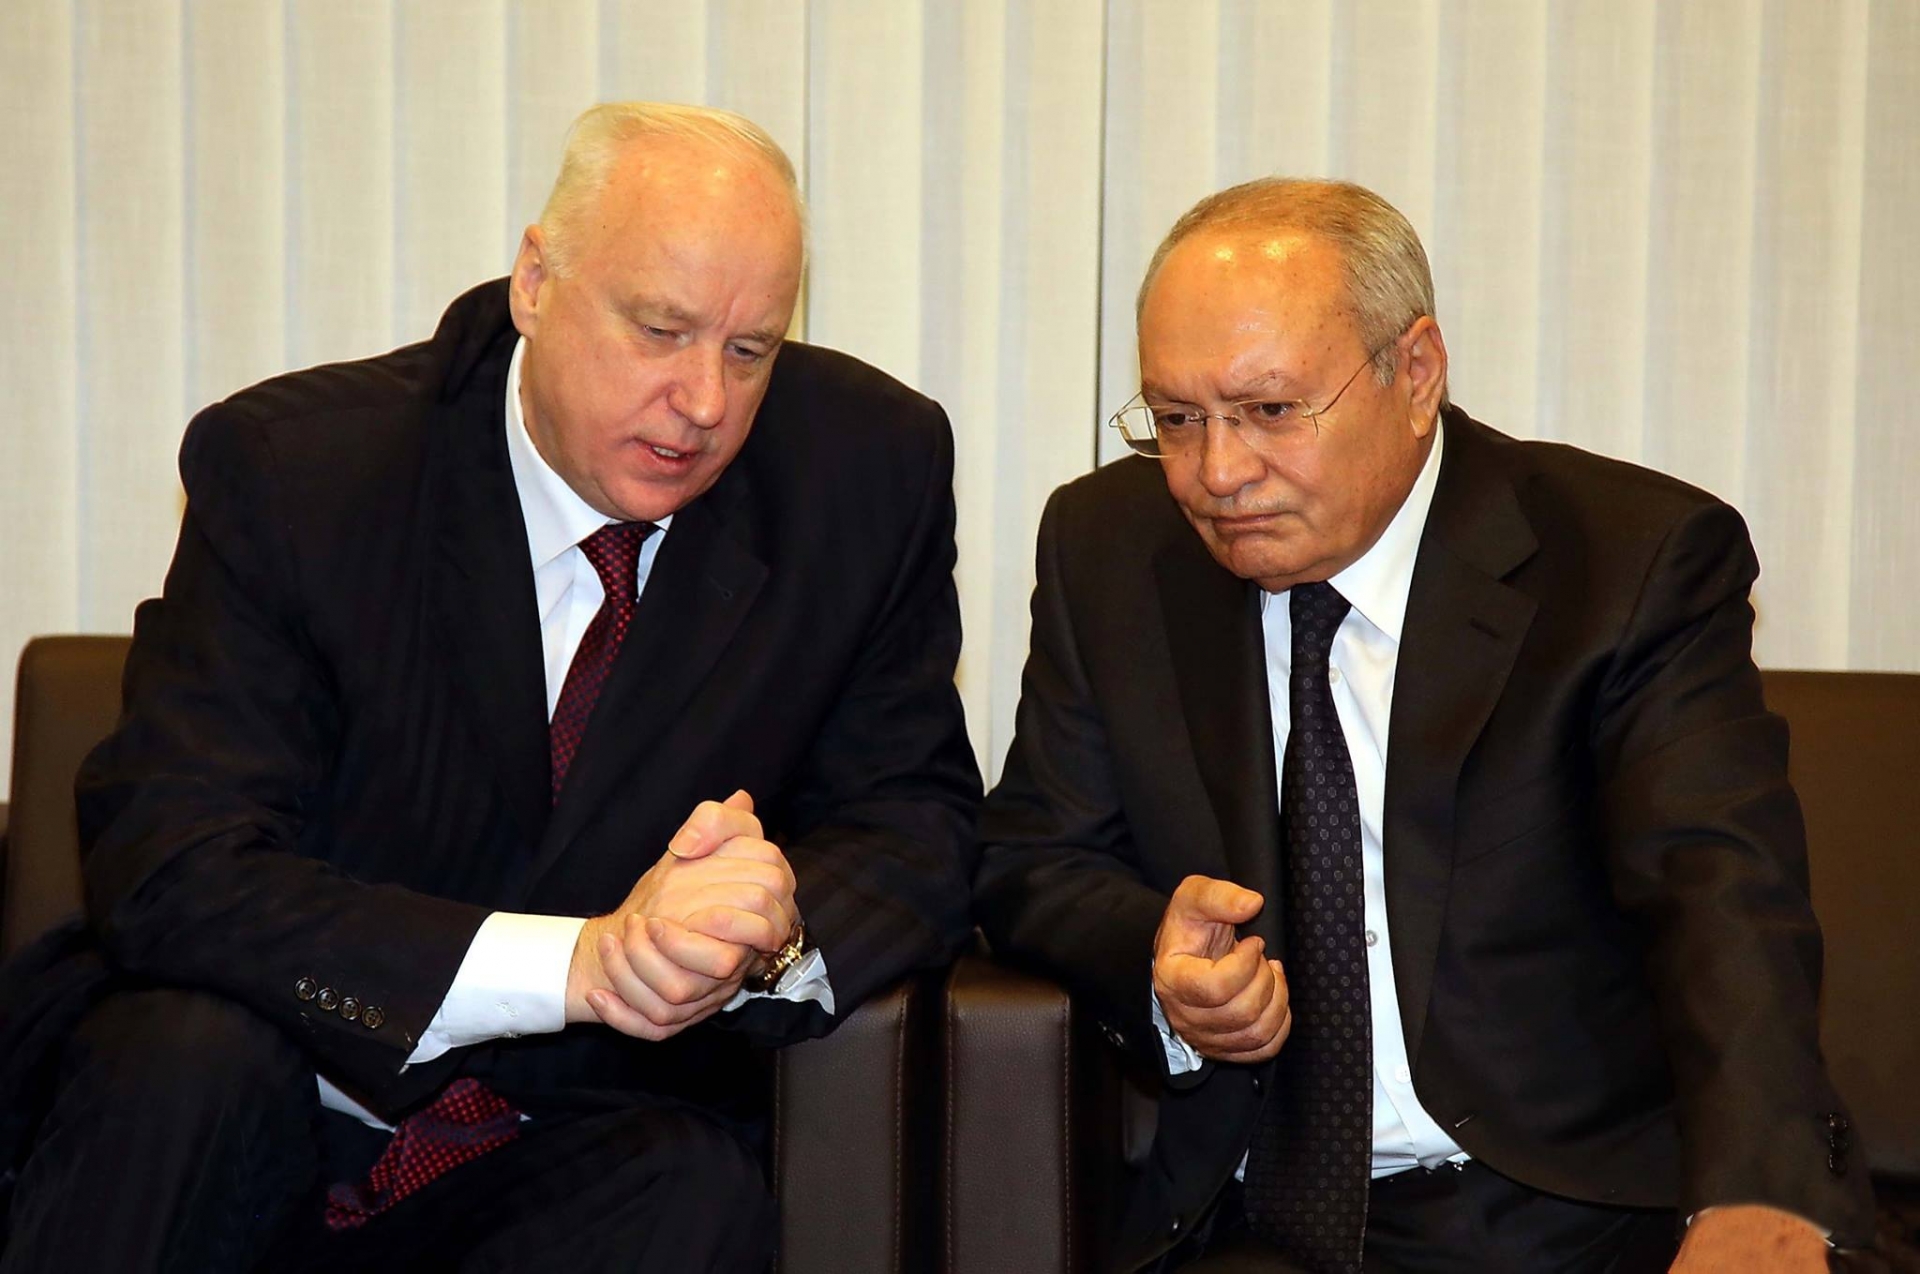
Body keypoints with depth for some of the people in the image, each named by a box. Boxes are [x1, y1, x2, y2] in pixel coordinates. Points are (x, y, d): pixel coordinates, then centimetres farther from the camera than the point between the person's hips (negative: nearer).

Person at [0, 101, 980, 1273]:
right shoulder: (289, 464, -12)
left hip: (601, 1151, 1)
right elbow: (166, 878, -20)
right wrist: (581, 959, -32)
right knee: (191, 1048, -32)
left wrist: (775, 928, -24)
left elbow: (915, 822, 1)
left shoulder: (870, 466, -5)